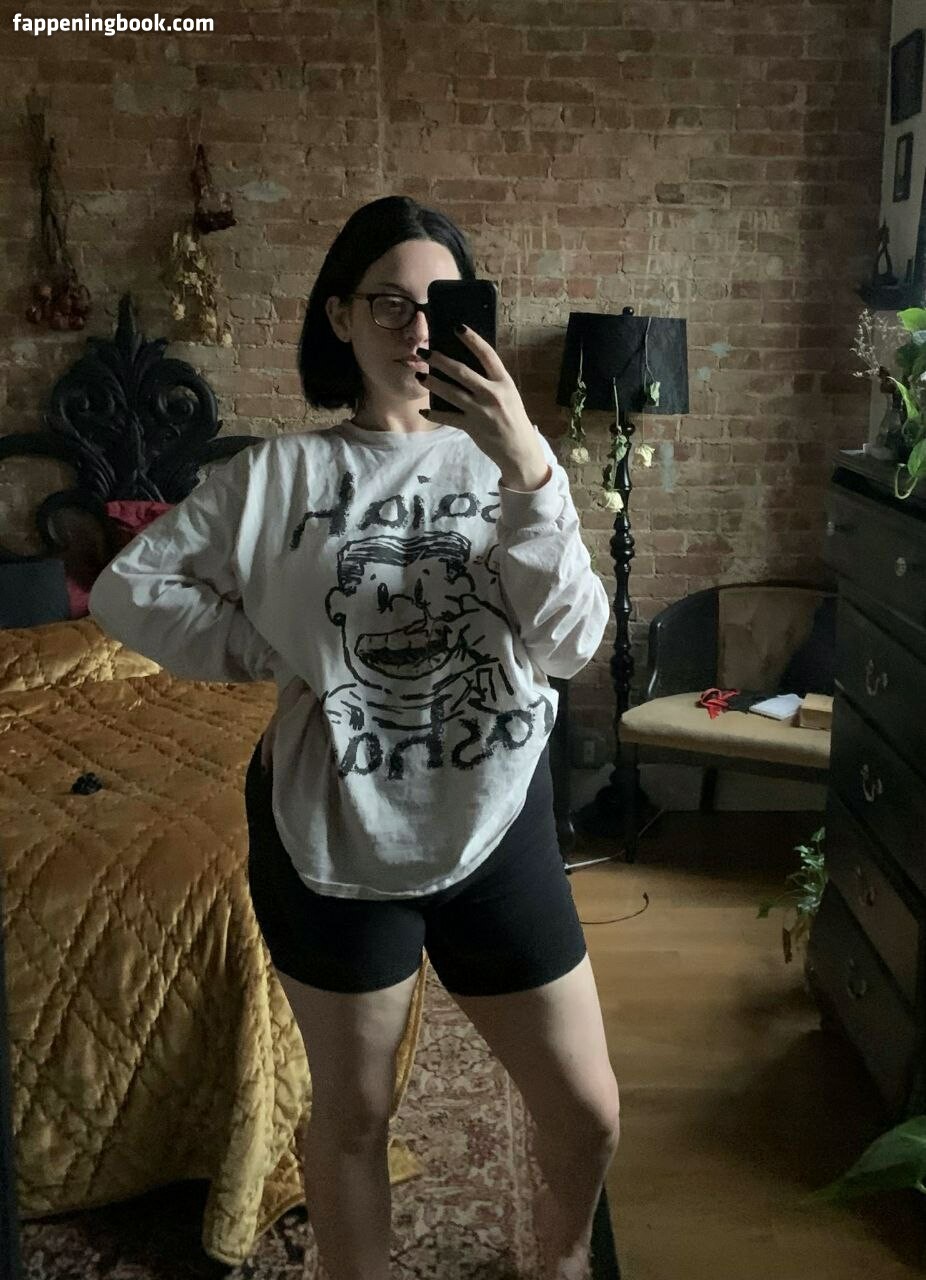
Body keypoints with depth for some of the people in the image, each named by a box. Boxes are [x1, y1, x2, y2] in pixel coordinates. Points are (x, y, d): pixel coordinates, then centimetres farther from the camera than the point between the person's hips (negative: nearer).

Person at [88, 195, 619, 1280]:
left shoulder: (503, 460, -2)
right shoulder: (282, 472, -3)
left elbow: (571, 643, -15)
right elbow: (129, 590, -2)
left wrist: (527, 469, -26)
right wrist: (285, 658, -8)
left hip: (498, 826, 2)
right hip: (335, 830, -1)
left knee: (589, 1115, 13)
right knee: (351, 1117, 18)